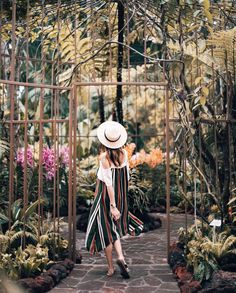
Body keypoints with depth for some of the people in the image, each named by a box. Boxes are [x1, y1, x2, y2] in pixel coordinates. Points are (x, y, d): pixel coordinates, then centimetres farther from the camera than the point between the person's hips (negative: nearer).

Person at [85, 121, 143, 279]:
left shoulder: (104, 157, -18)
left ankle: (111, 267, 16)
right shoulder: (124, 153, -3)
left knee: (106, 230, 9)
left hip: (106, 196, -5)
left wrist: (112, 205, -21)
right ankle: (121, 257, 2)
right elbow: (127, 177, 5)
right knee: (114, 228, 21)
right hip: (121, 197, 5)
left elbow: (109, 182, -22)